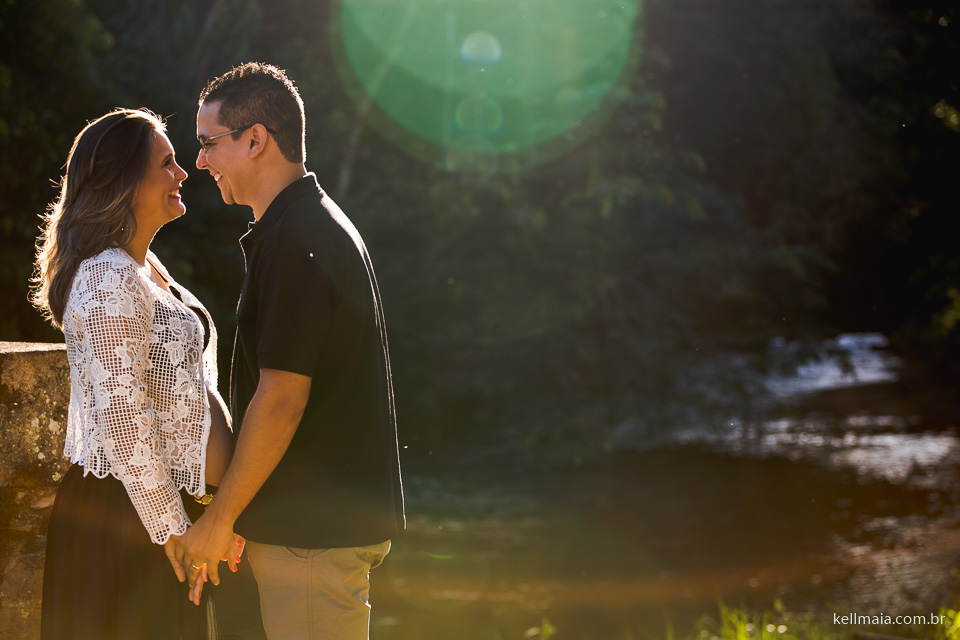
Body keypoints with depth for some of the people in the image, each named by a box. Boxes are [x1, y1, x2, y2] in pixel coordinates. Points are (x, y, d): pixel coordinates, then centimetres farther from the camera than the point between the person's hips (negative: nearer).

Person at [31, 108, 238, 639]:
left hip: (157, 498, 10)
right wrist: (173, 532, -19)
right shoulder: (109, 280, -18)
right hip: (120, 511, -10)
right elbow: (122, 421, -22)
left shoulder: (147, 267, 13)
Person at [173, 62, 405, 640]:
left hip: (314, 529, -10)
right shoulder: (322, 224, 15)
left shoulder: (294, 240, -18)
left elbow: (281, 399, -22)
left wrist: (220, 518, -13)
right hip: (334, 516, 10)